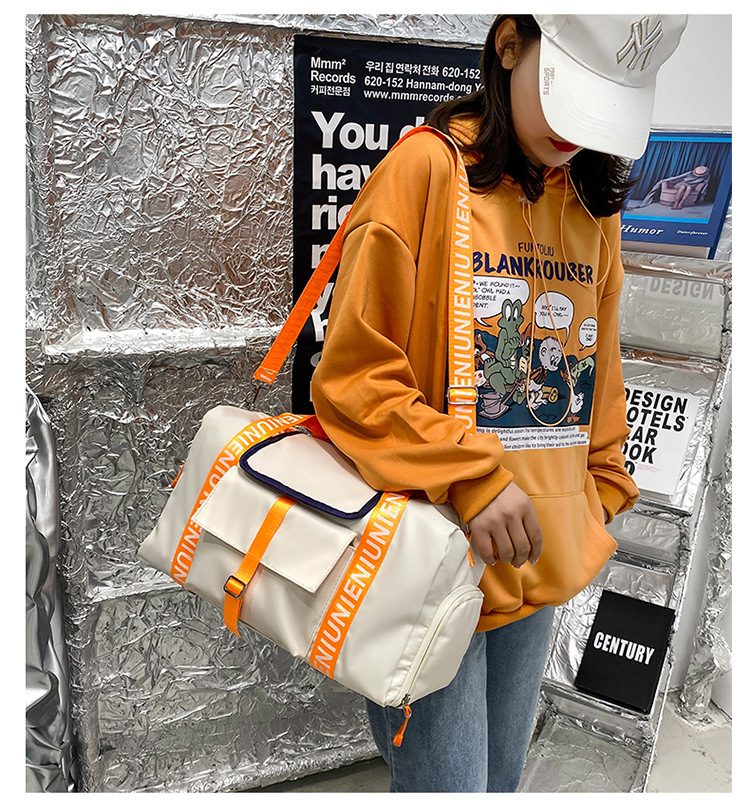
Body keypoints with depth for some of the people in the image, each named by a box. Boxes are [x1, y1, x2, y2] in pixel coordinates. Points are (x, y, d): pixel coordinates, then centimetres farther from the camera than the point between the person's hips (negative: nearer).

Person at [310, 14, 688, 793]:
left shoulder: (595, 204, 10)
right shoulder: (426, 168, -10)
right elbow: (353, 375, -12)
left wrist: (601, 494, 14)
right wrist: (469, 478, -19)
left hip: (544, 563, 6)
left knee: (501, 777, 21)